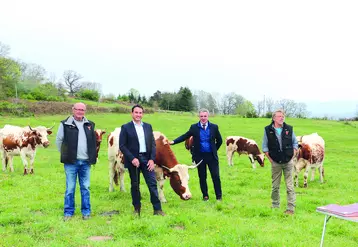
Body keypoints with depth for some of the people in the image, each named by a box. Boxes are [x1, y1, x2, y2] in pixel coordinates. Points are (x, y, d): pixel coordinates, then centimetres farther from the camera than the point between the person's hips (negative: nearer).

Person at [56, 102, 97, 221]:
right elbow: (59, 140, 5)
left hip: (85, 162, 3)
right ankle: (68, 212, 12)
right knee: (70, 188, 2)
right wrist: (65, 155, 7)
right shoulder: (65, 124, -3)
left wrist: (93, 156, 12)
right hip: (71, 162, -3)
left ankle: (86, 211, 17)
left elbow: (93, 141, 17)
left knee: (85, 188, 8)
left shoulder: (90, 125, 8)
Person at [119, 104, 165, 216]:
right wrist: (132, 158, -14)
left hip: (147, 159, 2)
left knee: (153, 183, -2)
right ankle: (137, 209, 17)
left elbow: (153, 144, 9)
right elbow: (122, 146, -5)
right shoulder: (125, 127, 0)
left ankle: (157, 209, 3)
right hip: (133, 159, -2)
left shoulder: (148, 126, 11)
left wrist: (152, 159, -3)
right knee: (135, 185, 7)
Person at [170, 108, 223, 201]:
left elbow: (219, 140, 9)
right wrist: (173, 142, -10)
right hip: (199, 156, 1)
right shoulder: (194, 127, 0)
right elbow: (185, 136, 0)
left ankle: (219, 196, 11)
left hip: (211, 156, 0)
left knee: (216, 176, 0)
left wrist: (214, 150, 7)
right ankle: (205, 195, 20)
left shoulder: (214, 127, 1)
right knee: (202, 177, 8)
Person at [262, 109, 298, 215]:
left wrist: (292, 156, 1)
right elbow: (265, 146, 4)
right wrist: (270, 159, -1)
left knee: (290, 186, 0)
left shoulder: (289, 129, 1)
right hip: (275, 163, 0)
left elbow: (295, 143, 10)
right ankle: (275, 206, 22)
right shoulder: (268, 130, -2)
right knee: (275, 186, 9)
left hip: (288, 162, 0)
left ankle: (291, 208, 4)